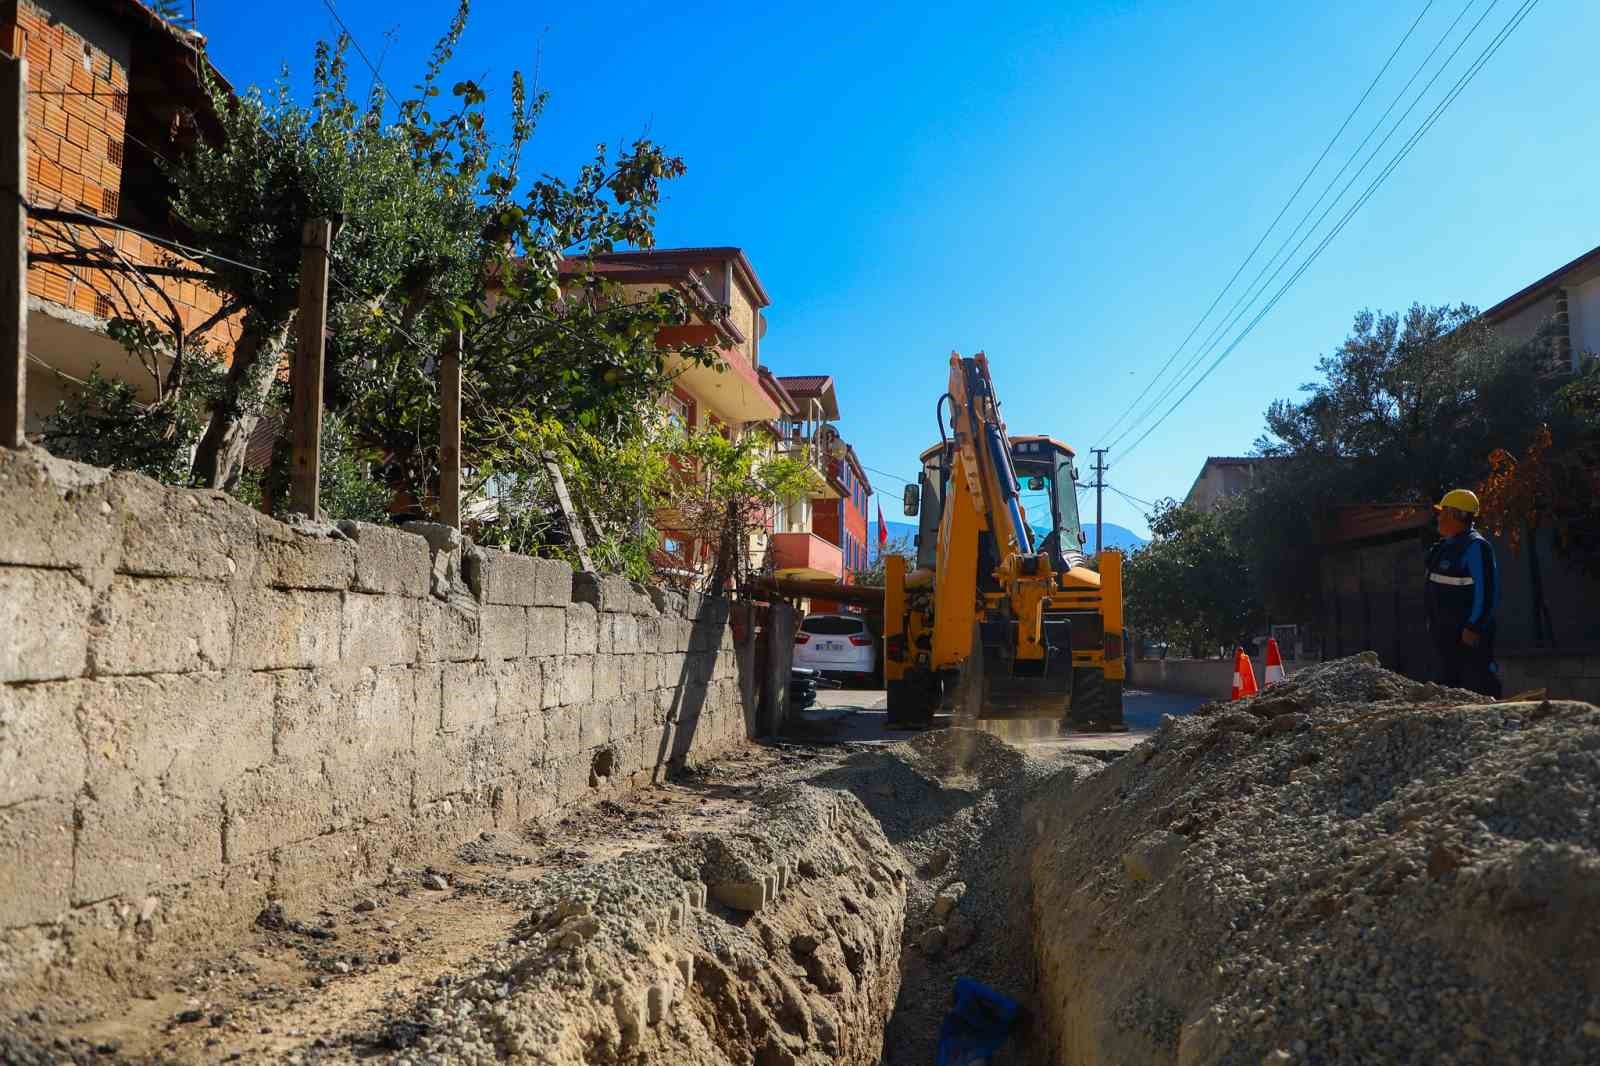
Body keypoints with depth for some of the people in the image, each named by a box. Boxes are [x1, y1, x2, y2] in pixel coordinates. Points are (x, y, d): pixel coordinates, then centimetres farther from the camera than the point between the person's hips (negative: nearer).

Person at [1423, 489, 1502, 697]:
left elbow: (1487, 590, -21)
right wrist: (1434, 621, 20)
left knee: (1476, 683, -9)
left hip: (1469, 633, -10)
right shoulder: (1446, 546, 13)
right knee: (1448, 680, 16)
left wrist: (1473, 628, -22)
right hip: (1446, 631, 10)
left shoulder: (1475, 547, -16)